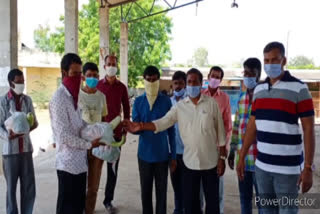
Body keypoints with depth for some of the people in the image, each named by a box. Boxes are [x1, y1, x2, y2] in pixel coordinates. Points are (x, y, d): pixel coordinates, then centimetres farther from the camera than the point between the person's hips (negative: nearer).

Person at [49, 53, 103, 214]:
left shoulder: (73, 95, 10)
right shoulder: (59, 98, -17)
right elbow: (63, 135, -21)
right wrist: (89, 145, -16)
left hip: (79, 160, 8)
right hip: (68, 162, -8)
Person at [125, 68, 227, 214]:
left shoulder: (211, 103, -4)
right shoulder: (179, 106, 0)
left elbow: (220, 132, -2)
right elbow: (163, 122, -11)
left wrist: (222, 157, -3)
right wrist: (141, 126, -26)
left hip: (211, 162, -1)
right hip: (190, 162, 1)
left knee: (212, 201, 11)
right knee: (189, 202, 12)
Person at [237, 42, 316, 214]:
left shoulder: (299, 88, -8)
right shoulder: (259, 89, 8)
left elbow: (309, 129, -10)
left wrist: (308, 167, -14)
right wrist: (242, 157, 10)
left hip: (288, 167, -5)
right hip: (262, 165, 5)